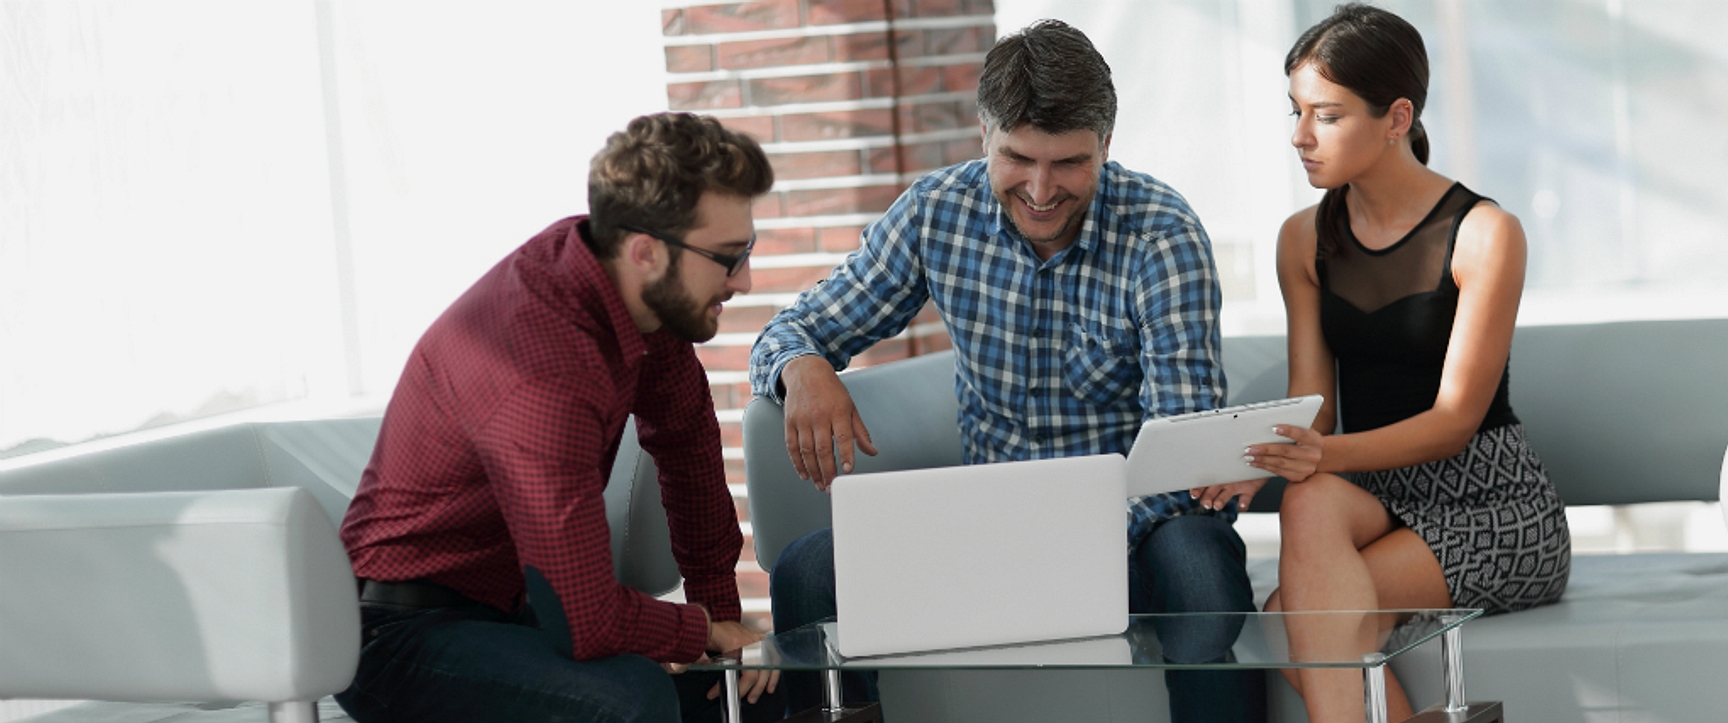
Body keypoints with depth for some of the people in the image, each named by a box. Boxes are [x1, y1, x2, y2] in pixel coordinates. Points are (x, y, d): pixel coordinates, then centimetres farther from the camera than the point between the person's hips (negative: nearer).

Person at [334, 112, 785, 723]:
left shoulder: (644, 294, -5)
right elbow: (588, 621, -32)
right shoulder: (541, 376, -33)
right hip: (407, 634, -9)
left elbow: (686, 432, 15)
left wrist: (719, 605, 10)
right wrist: (704, 630, -12)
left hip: (513, 601, 9)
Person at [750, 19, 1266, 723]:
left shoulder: (1162, 236, -13)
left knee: (1197, 558, -37)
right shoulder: (937, 211, -2)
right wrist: (803, 367, -20)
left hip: (1138, 515, -3)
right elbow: (794, 331, 7)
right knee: (808, 571, -21)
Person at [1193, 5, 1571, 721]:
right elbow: (1310, 400, 2)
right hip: (1373, 498, 5)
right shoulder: (1305, 240, 8)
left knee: (1290, 618, -27)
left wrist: (1327, 456, -33)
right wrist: (1261, 459, -23)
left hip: (1489, 504, -5)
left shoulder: (1484, 233, -9)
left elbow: (1455, 418, -15)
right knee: (1311, 503, -31)